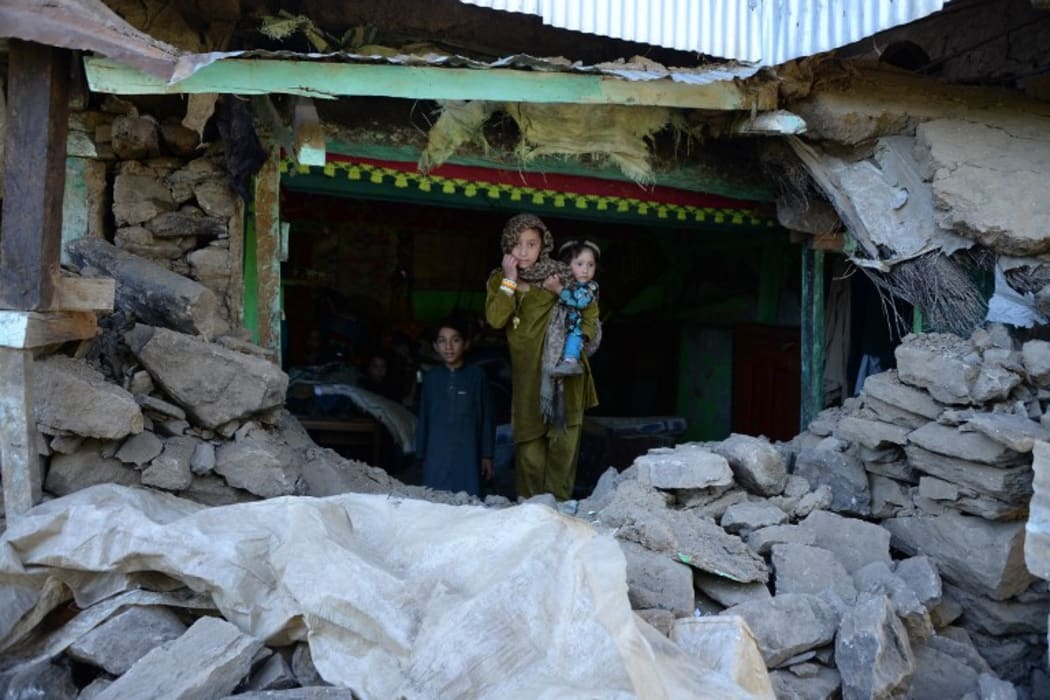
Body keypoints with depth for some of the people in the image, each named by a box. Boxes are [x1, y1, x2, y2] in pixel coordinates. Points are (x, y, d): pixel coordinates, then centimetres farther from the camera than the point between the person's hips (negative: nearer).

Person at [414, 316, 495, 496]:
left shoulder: (477, 375, 0)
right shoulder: (431, 378, 6)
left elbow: (486, 417, 3)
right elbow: (423, 419, 10)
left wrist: (487, 455, 1)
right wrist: (421, 455, 8)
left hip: (468, 455, -2)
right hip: (437, 455, 2)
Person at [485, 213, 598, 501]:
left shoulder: (560, 275, 4)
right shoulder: (499, 280, 9)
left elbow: (590, 310, 8)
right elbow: (495, 319, -8)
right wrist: (510, 281, -10)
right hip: (527, 376, 1)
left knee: (564, 440, -3)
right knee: (530, 443, -1)